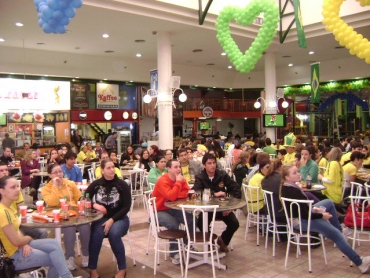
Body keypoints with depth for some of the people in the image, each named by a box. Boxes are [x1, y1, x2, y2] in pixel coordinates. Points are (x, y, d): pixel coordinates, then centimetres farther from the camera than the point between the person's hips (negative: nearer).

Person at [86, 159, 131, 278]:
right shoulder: (96, 184, -2)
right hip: (101, 217, 2)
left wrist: (112, 220, -20)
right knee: (97, 234, -31)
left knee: (114, 233, -33)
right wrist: (94, 205, -13)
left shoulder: (122, 185, -8)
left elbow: (126, 207, -9)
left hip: (119, 218, -1)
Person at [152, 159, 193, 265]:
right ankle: (173, 253, -11)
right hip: (159, 211, -7)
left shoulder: (181, 179, 0)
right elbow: (171, 196, -35)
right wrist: (178, 182, -27)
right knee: (174, 225, -31)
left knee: (192, 220, -9)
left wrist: (175, 195, -22)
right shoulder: (162, 181, -22)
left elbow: (187, 193, -11)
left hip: (173, 209, 7)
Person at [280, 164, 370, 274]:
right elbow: (305, 215, -24)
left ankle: (339, 230, 27)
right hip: (301, 221, -10)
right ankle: (359, 262, 2)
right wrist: (322, 215, -10)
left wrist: (313, 208, 0)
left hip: (300, 214, 10)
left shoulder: (286, 186, -4)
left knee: (329, 202, 19)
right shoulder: (293, 192, -31)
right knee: (336, 235, -9)